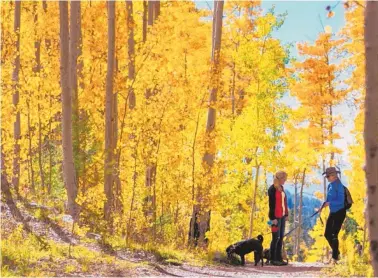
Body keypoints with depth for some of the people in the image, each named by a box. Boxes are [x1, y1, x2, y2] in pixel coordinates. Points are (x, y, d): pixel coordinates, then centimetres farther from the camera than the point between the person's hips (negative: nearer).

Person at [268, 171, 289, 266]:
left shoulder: (281, 188, 13)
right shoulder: (272, 189, -11)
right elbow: (271, 204, -14)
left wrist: (286, 214, 12)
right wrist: (273, 218, -17)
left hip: (282, 216, 8)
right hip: (276, 217, -8)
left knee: (281, 237, 8)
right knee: (276, 237, -5)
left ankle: (279, 258, 13)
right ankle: (273, 259, 0)